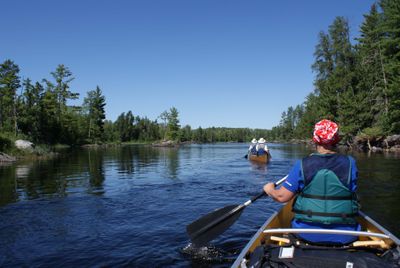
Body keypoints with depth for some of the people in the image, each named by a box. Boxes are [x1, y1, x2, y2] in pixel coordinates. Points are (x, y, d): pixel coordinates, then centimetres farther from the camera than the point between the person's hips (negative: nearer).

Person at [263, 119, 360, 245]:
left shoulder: (302, 165, -12)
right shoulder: (349, 163, -8)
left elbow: (282, 197, -9)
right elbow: (352, 194, 4)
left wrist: (269, 189, 13)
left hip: (308, 234, -1)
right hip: (344, 237, 1)